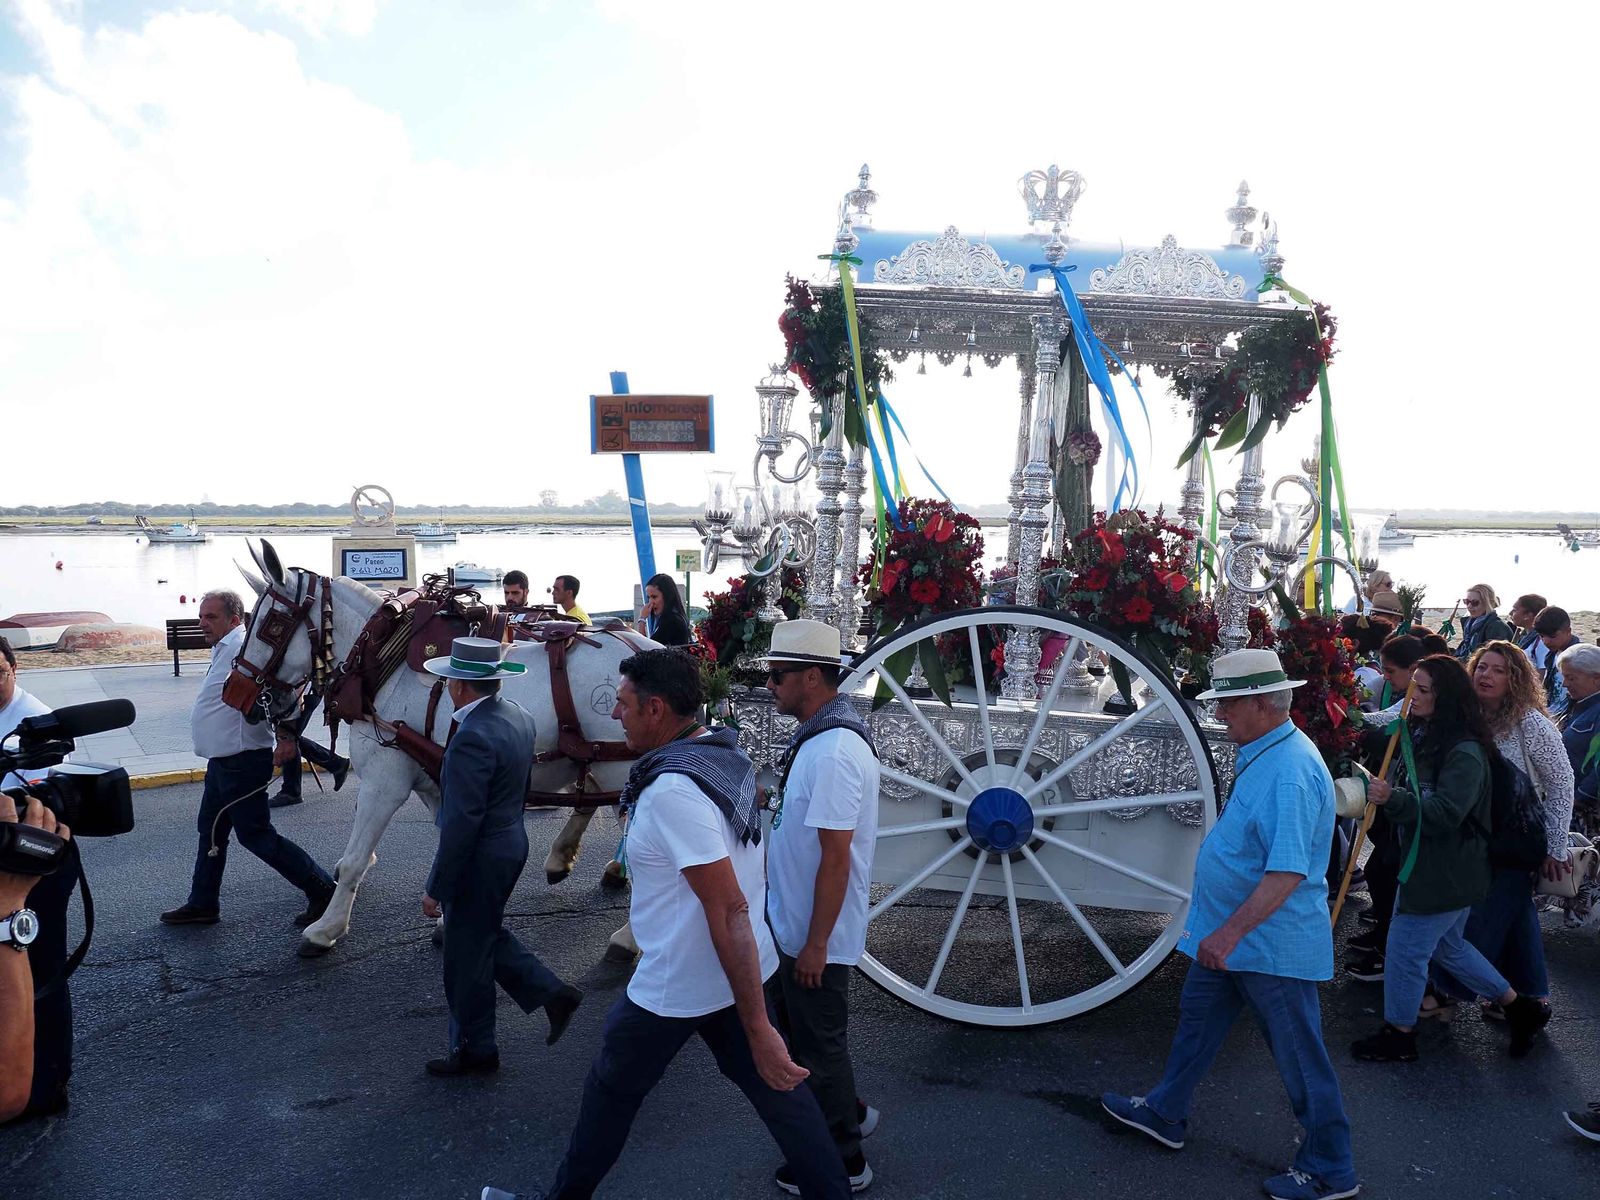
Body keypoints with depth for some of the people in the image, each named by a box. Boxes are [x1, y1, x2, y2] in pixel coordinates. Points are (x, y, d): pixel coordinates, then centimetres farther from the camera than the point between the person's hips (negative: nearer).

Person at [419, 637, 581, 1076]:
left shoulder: (472, 738, -27)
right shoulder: (518, 716, 0)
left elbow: (461, 824, -25)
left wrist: (435, 888, -18)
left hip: (479, 859, -9)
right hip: (513, 842, 9)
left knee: (467, 956, 10)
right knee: (489, 934, 27)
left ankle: (474, 1049, 28)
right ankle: (551, 993, 23)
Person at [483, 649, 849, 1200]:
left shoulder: (672, 791, -28)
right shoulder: (727, 754, 0)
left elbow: (729, 912, -30)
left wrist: (759, 1029, -27)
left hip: (676, 987, -7)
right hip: (734, 970, 7)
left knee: (611, 1091, 16)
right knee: (772, 1083, 18)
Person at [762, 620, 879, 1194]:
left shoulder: (834, 751, -28)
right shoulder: (820, 735, 2)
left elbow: (836, 857, -27)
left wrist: (816, 943, -21)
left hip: (814, 935, -9)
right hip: (792, 923, 9)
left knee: (818, 1044, 9)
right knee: (797, 1028, 26)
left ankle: (843, 1163, 28)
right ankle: (840, 1113, 46)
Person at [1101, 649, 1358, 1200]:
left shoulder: (1290, 771, -28)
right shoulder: (1262, 754, 5)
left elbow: (1288, 872, -32)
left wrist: (1230, 932, -32)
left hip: (1271, 942, -10)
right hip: (1230, 930, 10)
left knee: (1300, 1059, 6)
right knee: (1197, 1016, 22)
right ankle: (1166, 1114, 40)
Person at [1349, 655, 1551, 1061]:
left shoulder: (1465, 752, -22)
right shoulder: (1425, 736, 7)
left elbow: (1446, 813, -30)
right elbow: (1412, 795, 24)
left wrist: (1393, 797, -40)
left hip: (1446, 872, -10)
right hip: (1426, 863, 10)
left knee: (1405, 949, 1)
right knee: (1448, 946, 23)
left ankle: (1398, 1037, 18)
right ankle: (1520, 1007, 37)